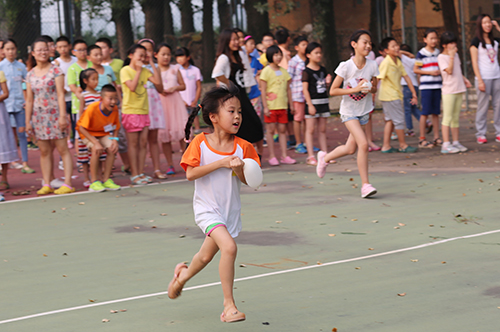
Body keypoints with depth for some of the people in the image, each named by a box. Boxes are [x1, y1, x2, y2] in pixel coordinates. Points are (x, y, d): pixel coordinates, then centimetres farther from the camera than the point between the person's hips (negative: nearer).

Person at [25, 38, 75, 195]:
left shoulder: (55, 70, -2)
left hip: (54, 113, -4)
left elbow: (60, 95, -7)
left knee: (62, 149, -5)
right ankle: (47, 184, 8)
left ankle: (67, 184, -6)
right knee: (44, 151, 5)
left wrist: (62, 116, -14)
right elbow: (29, 100, 13)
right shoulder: (30, 74, 10)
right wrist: (28, 121, 9)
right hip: (39, 115, 4)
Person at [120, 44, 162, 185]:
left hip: (143, 111, 6)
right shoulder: (125, 70, -6)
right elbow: (132, 87, -20)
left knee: (143, 143, 4)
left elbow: (158, 82, -2)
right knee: (133, 143, -3)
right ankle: (135, 175, 1)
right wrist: (138, 70, -14)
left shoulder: (144, 71, 12)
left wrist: (152, 63, -1)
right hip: (130, 111, -6)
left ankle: (141, 172, 8)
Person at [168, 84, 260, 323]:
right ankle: (229, 305, -14)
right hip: (207, 208, -5)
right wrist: (221, 163, -24)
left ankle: (183, 275, 53)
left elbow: (247, 181, -2)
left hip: (230, 211, 5)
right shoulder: (200, 143, -11)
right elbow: (190, 173, -18)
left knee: (206, 256, 19)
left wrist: (238, 169, -24)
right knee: (229, 247, -25)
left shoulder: (242, 147, -4)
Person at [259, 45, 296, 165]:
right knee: (270, 129, 0)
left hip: (282, 106, 5)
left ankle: (284, 156, 9)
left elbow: (288, 89, 17)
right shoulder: (266, 71, -4)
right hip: (271, 106, -5)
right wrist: (265, 107, -12)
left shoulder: (284, 71, 12)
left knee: (282, 129, 6)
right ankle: (272, 156, 5)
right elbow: (263, 90, -7)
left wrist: (291, 104, 14)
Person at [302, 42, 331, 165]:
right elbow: (305, 89, -11)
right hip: (312, 102, -6)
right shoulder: (306, 71, -8)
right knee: (311, 129, -3)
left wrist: (328, 82, -3)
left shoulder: (323, 70, 11)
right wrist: (310, 105, -16)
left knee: (322, 129, 9)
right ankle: (311, 156, -2)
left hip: (324, 101, 6)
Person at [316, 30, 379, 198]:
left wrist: (369, 89, -15)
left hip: (364, 111, 5)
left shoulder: (372, 65, -4)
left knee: (351, 148, 11)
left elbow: (374, 88, 9)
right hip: (349, 110, -5)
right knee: (363, 144, -20)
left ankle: (325, 158, 41)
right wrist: (354, 89, -24)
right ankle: (365, 185, -13)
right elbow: (333, 91, -14)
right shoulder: (346, 66, -16)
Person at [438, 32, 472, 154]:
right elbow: (449, 71, -19)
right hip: (449, 91, -7)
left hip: (459, 90, 7)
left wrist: (464, 79, 16)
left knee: (456, 118, 10)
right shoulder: (441, 57, -8)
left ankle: (456, 142, 14)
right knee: (447, 117, -8)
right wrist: (451, 56, -18)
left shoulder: (456, 55, 15)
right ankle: (446, 145, -8)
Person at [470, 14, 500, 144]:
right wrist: (480, 81, -14)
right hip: (484, 78, -5)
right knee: (483, 106, -4)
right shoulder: (476, 41, -3)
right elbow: (474, 62, -6)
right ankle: (480, 134, 1)